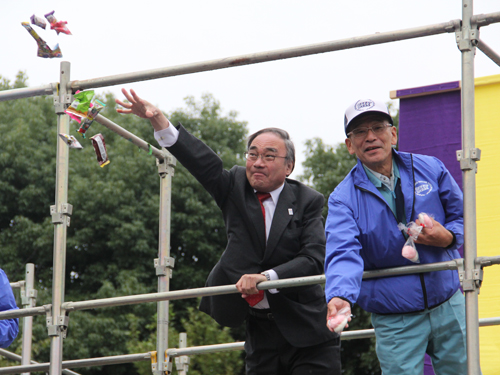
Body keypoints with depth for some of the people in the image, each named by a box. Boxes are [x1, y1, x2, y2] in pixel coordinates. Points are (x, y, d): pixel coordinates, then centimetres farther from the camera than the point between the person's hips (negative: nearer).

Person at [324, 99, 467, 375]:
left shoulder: (430, 169, 2)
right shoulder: (344, 198, -6)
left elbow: (462, 217, 11)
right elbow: (343, 253, -22)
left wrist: (447, 237, -13)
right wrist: (340, 297, -42)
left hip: (450, 307, 2)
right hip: (394, 321, -2)